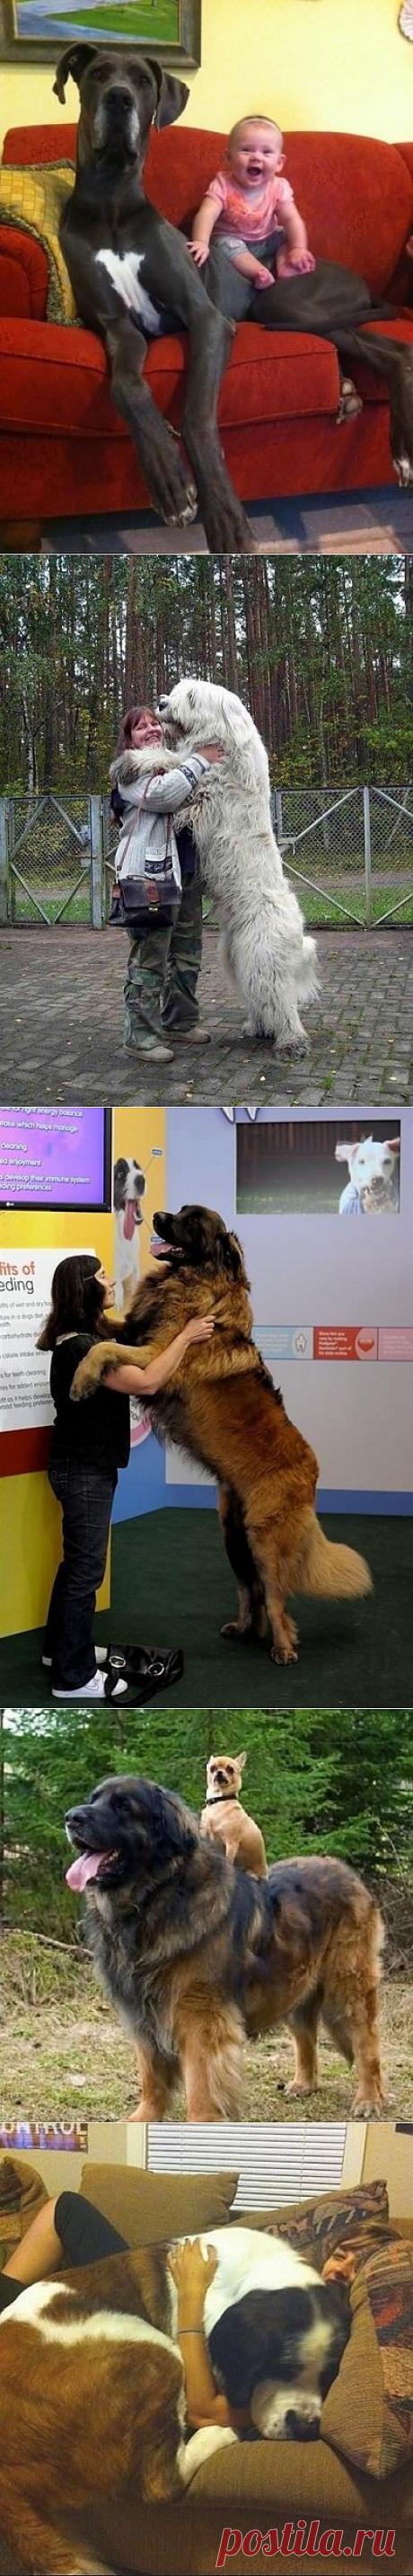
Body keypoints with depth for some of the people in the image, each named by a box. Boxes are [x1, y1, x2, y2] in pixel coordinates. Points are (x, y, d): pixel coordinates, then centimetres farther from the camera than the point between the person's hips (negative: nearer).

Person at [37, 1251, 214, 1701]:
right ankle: (74, 1678, 4)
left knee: (77, 1561, 21)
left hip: (88, 1466, 10)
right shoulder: (78, 1347, -25)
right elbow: (146, 1382, -29)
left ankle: (61, 1646, 35)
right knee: (85, 1569, -3)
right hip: (84, 1472, -10)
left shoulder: (89, 1337, 8)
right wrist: (185, 1337, -19)